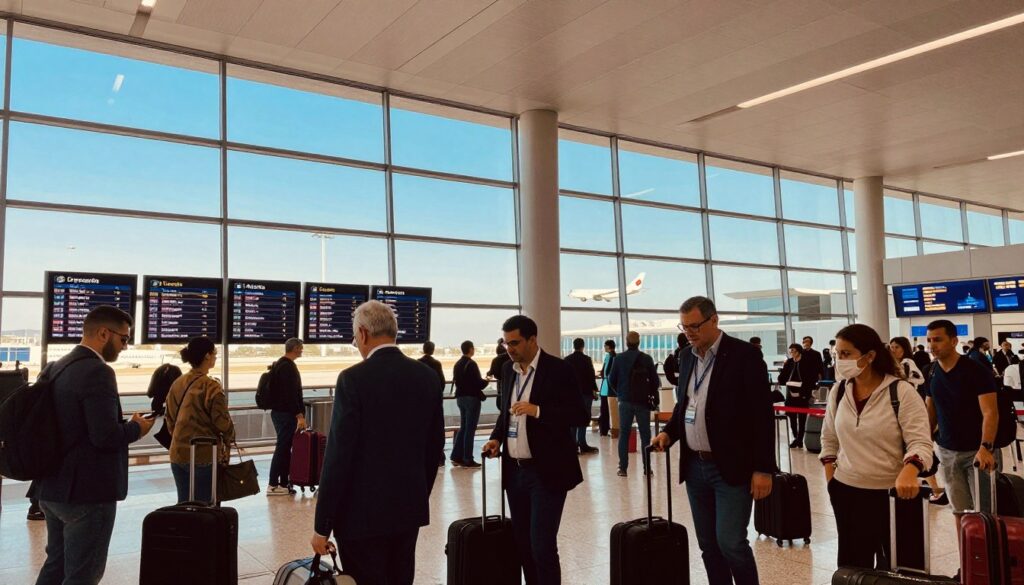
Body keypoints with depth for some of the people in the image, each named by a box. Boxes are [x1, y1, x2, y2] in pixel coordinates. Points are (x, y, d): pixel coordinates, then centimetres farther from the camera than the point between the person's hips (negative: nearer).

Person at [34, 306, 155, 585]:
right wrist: (136, 428, -7)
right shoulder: (97, 372, -20)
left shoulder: (56, 368, 9)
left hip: (52, 488, 9)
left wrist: (125, 424, 11)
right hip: (87, 491, -9)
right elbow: (106, 436, -26)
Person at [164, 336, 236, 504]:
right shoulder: (211, 387, -16)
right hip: (204, 456, -6)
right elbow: (222, 421, -12)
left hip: (178, 454, 6)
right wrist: (228, 442, 6)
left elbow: (170, 419, 12)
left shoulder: (177, 384, 5)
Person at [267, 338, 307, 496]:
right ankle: (273, 485, -1)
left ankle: (284, 483, 16)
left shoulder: (280, 364, 16)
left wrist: (299, 414, 24)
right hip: (285, 414, -10)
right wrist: (300, 415, -23)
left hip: (279, 411, 10)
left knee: (284, 447, 12)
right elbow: (291, 394, -23)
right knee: (283, 447, -5)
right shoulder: (287, 367, -17)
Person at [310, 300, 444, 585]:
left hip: (364, 512, -6)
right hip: (410, 507, 6)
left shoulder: (354, 379, -15)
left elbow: (339, 455, -16)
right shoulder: (428, 377, 2)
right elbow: (434, 446, 9)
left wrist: (322, 526, -9)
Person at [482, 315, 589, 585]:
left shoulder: (558, 370, -9)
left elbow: (581, 415, -13)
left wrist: (538, 410, -24)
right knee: (522, 543, 12)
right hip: (514, 470, 6)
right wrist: (496, 438, 2)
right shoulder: (508, 370, 10)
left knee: (542, 546, -6)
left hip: (546, 472, -6)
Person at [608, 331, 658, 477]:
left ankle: (623, 468, 3)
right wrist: (648, 393, 12)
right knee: (645, 435, 9)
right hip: (643, 401, 0)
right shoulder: (647, 359, -6)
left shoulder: (619, 359, -3)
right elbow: (655, 380, -5)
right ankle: (646, 467, 9)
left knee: (624, 434, 6)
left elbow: (612, 380, 0)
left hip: (625, 401, 1)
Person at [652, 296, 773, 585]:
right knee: (708, 544, 11)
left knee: (730, 542, -8)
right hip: (695, 466, 6)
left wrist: (763, 468, -15)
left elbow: (762, 414, -12)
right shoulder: (687, 358, 9)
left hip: (731, 467, -6)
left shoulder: (744, 355, -10)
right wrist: (669, 432, 2)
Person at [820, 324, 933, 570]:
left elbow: (921, 442, -17)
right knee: (851, 564, 14)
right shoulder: (838, 391, 2)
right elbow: (829, 439, 14)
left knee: (892, 566, 9)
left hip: (891, 493, -4)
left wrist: (909, 470, -36)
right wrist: (829, 479, 7)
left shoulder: (902, 391, -13)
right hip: (845, 491, 4)